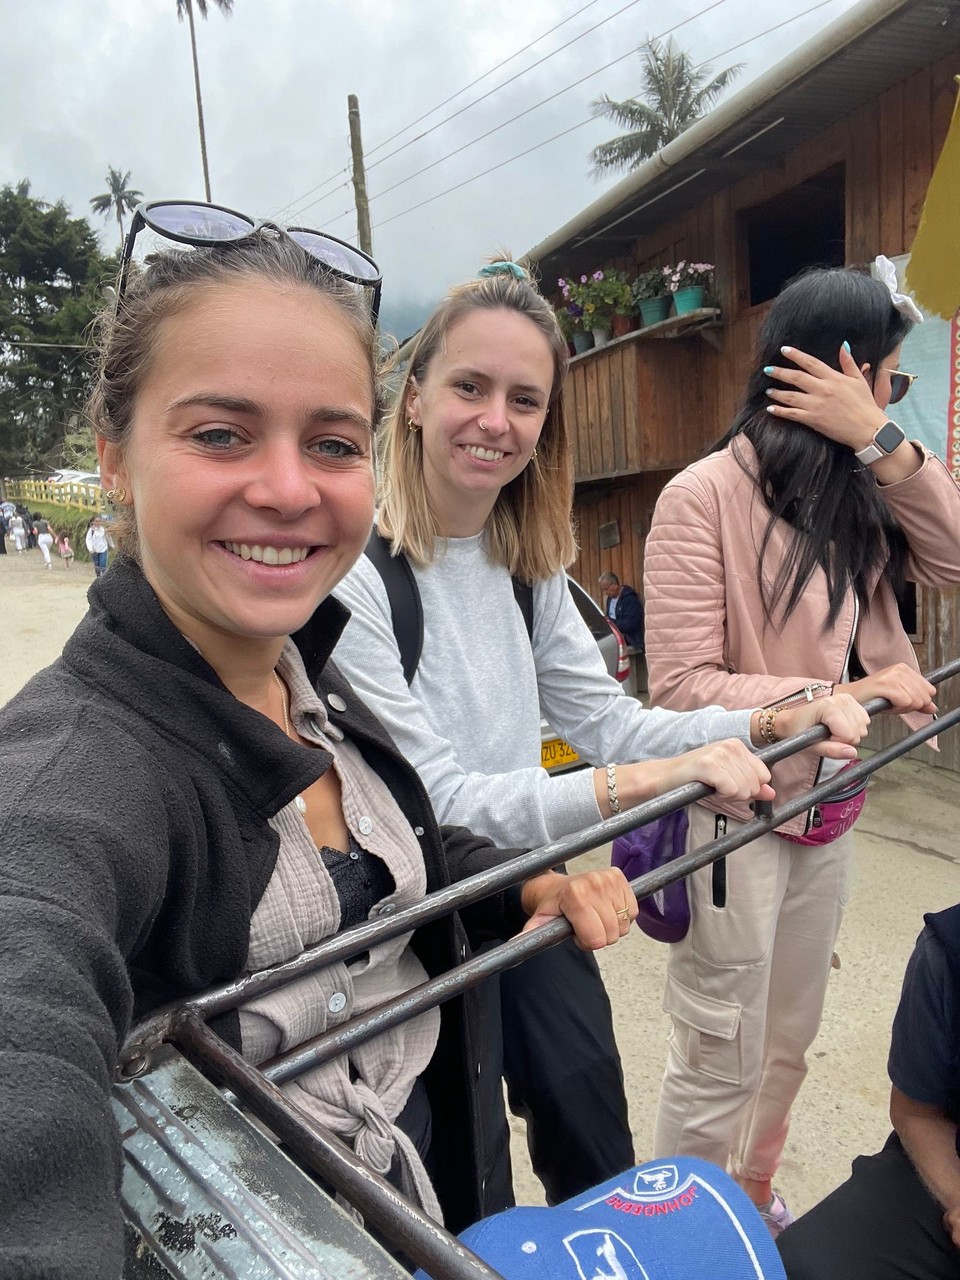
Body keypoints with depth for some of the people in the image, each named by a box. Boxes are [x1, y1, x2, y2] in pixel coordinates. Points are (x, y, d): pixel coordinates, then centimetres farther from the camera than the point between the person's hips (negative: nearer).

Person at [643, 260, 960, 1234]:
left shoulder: (853, 492, 4)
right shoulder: (706, 494, -18)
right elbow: (680, 689, -21)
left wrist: (876, 440, -13)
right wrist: (839, 697, -26)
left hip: (827, 814, 8)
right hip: (733, 818, -7)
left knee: (786, 1045, 23)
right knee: (719, 1066, 9)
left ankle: (749, 1205, 47)